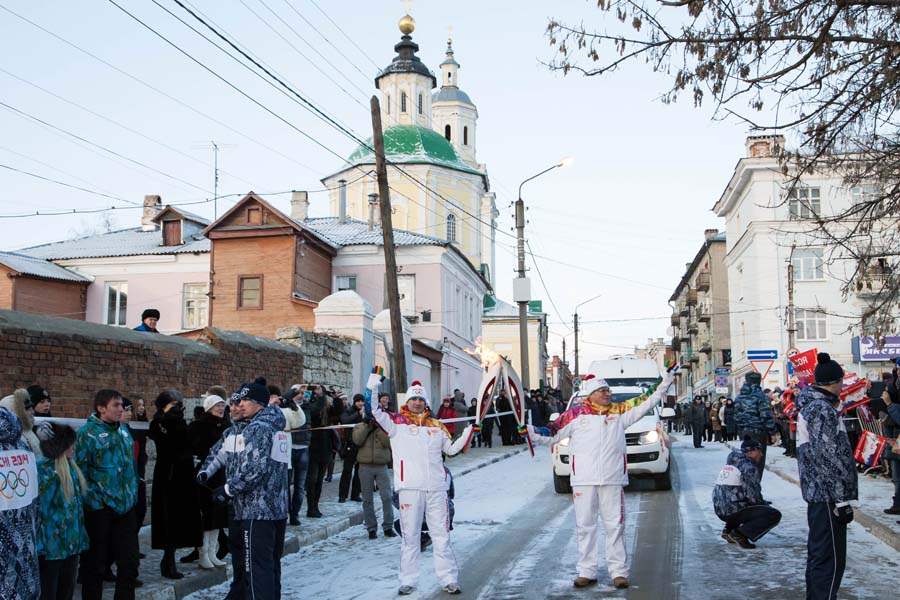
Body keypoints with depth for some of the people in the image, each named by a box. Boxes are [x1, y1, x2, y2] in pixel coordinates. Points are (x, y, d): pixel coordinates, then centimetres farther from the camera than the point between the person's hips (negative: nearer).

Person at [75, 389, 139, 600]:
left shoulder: (123, 430, 11)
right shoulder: (88, 432, -10)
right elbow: (80, 471, -15)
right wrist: (93, 499, -16)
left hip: (125, 506, 6)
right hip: (99, 509, -6)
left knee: (129, 561, 10)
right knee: (95, 564, 6)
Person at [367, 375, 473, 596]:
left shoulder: (436, 426, 14)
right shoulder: (396, 422, 5)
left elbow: (451, 449, 21)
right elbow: (376, 411, -8)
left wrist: (469, 430, 10)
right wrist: (373, 388, -21)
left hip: (436, 488, 2)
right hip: (410, 487, -2)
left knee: (441, 536, 6)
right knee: (410, 536, 6)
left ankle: (449, 579, 13)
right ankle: (407, 581, 16)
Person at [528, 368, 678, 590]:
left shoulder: (619, 412, 8)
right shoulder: (576, 414, 2)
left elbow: (646, 403, 10)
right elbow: (552, 433, 4)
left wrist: (666, 382, 8)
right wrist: (531, 430, -10)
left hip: (612, 480, 1)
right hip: (583, 480, -1)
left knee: (615, 526, 5)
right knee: (585, 526, 6)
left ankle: (619, 571, 14)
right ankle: (586, 572, 15)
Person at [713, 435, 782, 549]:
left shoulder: (729, 463, 16)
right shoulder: (748, 467, -11)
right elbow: (753, 495, -13)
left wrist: (763, 503, 21)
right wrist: (764, 504, 8)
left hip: (720, 510, 9)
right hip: (733, 510, -9)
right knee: (775, 515, -7)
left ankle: (729, 530, 19)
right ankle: (739, 534, -12)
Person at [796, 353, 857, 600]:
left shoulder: (810, 405, 13)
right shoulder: (823, 410, -17)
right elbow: (828, 457, -21)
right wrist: (842, 500, -19)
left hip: (816, 491, 10)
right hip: (828, 495, -10)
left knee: (818, 553, 19)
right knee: (830, 559, -6)